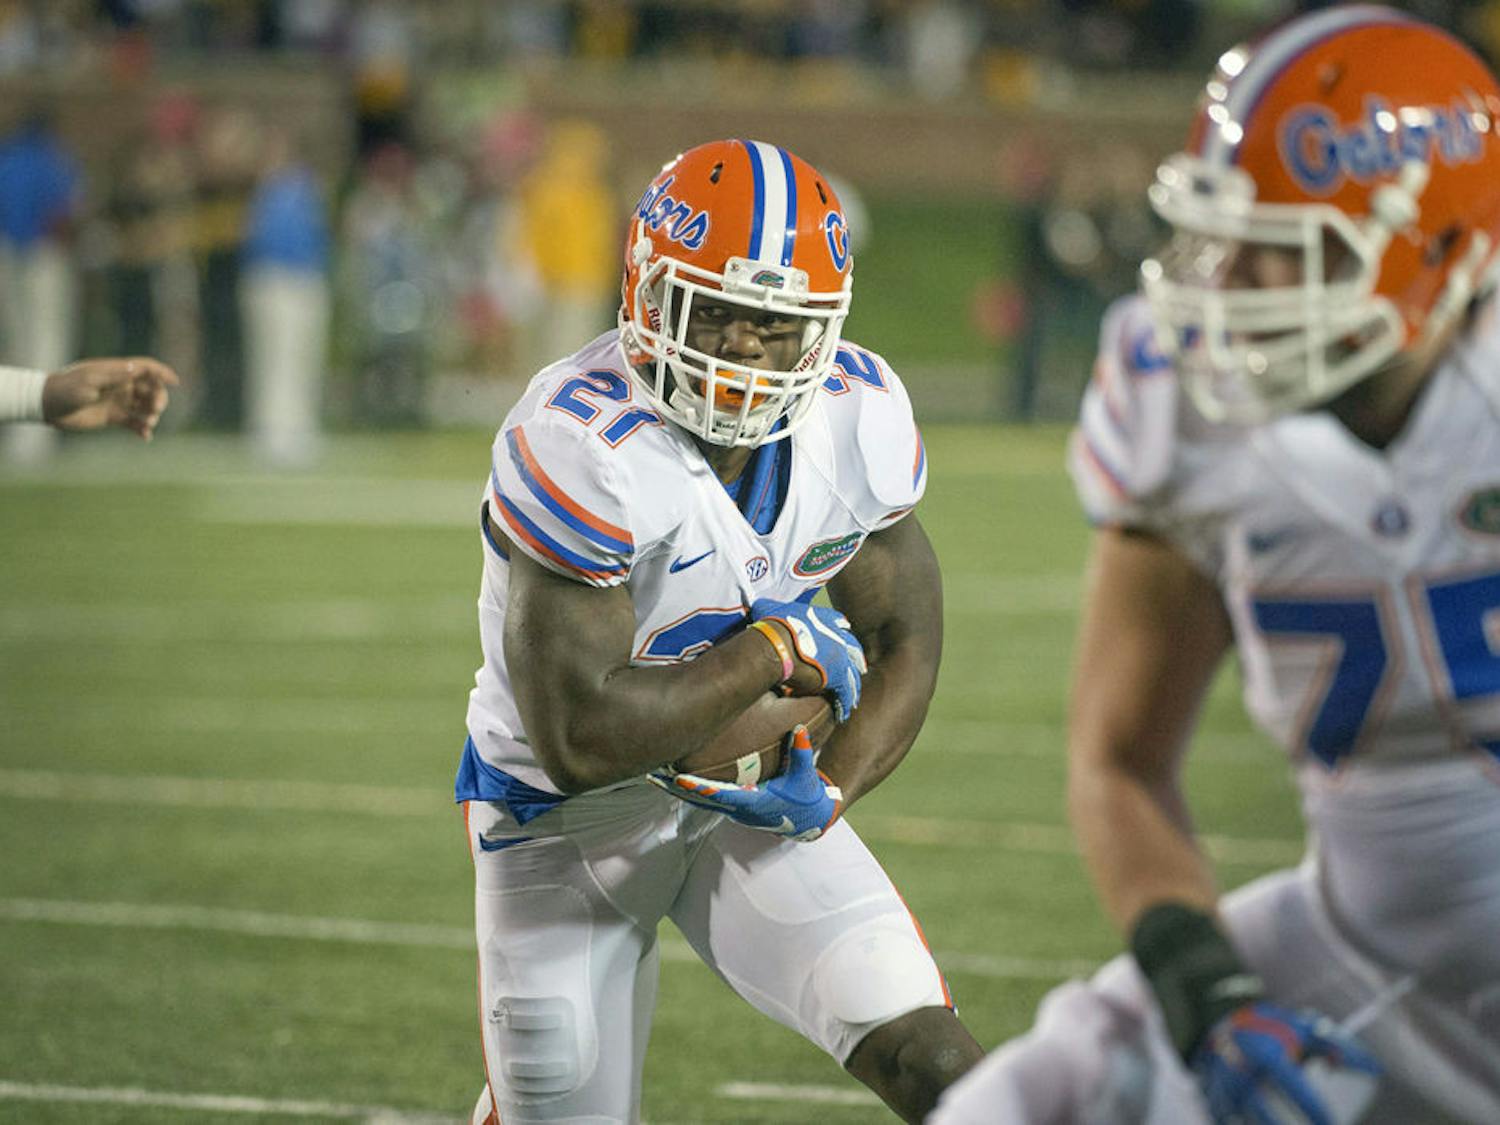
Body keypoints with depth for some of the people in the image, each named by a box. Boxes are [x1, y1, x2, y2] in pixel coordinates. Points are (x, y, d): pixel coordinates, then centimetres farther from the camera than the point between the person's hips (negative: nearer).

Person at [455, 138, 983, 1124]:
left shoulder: (860, 417, -12)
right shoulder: (579, 449, -30)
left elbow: (907, 641, 1)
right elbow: (581, 739, -31)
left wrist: (829, 791, -18)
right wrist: (777, 653, -23)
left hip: (750, 799, 4)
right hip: (569, 821, -4)